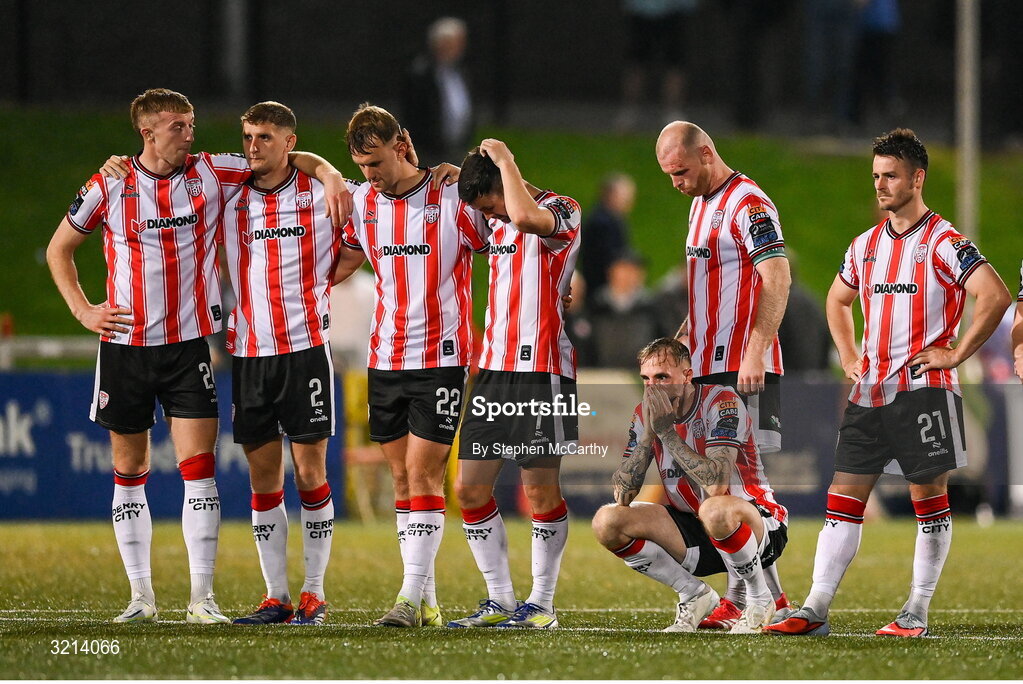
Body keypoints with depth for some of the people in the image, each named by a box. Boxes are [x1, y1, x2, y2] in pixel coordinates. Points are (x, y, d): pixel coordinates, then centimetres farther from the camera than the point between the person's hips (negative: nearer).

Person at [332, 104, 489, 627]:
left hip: (441, 357, -5)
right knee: (402, 478, 6)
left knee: (423, 474, -10)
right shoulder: (362, 202, 6)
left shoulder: (452, 199, -9)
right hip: (385, 360, 5)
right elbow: (346, 260, 23)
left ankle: (412, 597, -10)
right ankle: (427, 600, 11)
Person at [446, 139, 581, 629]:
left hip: (541, 371, -8)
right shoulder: (497, 224, 16)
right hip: (494, 369, 8)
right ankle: (500, 601, 11)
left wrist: (504, 160, -17)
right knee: (470, 489, 3)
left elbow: (524, 217, -29)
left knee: (540, 491, -4)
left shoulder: (562, 211, -8)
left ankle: (542, 603, 6)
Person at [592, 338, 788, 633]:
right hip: (694, 536, 6)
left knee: (716, 510, -41)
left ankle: (760, 600, -13)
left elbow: (717, 485, -31)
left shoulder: (720, 402, -18)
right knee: (607, 522, -12)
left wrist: (667, 432, -27)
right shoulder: (646, 414, 0)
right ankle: (695, 596, 0)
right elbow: (622, 493, -9)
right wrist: (648, 434, -19)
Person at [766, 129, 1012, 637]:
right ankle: (815, 611, 1)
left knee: (929, 497, -1)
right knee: (844, 496, 2)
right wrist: (849, 357, 18)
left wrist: (955, 352, -15)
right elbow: (838, 300, 32)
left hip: (923, 388, -7)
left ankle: (916, 614, 5)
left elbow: (996, 296, -17)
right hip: (869, 391, 7)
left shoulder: (942, 242, -7)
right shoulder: (866, 245, 14)